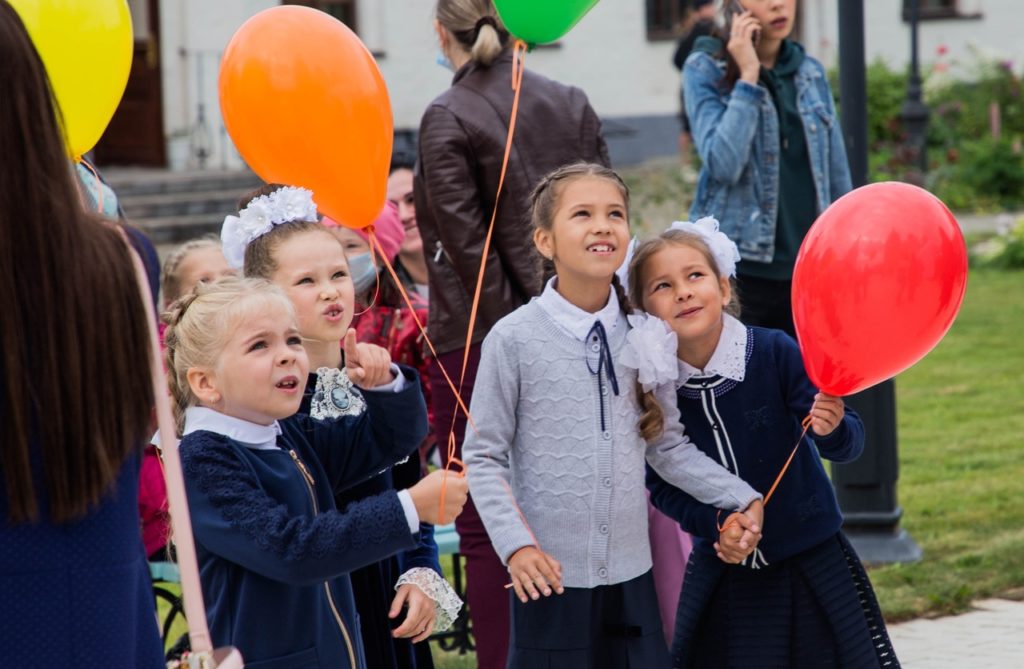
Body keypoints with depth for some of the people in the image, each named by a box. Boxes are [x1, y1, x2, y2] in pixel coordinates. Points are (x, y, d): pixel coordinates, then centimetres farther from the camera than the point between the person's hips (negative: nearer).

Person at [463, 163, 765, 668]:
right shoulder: (515, 340, -8)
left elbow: (668, 446, 11)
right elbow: (483, 457, -4)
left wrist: (741, 498, 3)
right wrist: (516, 544, -14)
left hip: (631, 573, 3)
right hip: (551, 575, -3)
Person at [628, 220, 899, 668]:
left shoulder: (774, 352, -16)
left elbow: (847, 445, -16)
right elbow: (661, 485, 0)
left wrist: (832, 429, -38)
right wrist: (714, 524, -17)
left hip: (811, 564, -1)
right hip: (723, 572, 2)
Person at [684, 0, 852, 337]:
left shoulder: (811, 72, 11)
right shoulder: (705, 69, -1)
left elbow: (837, 182, 14)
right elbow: (722, 164, -16)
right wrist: (748, 77, -14)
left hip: (807, 272, 4)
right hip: (737, 272, -4)